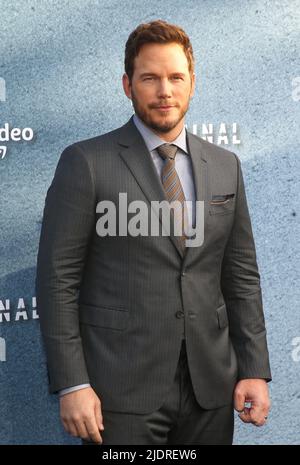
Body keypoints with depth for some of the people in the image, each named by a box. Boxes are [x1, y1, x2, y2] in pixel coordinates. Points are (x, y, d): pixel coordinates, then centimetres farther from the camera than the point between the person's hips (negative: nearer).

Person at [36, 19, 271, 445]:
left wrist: (255, 371, 5)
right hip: (121, 392, -4)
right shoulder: (86, 163, -5)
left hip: (211, 390, 4)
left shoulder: (226, 166, 9)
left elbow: (242, 277, 11)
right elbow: (57, 279, -7)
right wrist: (72, 384, -12)